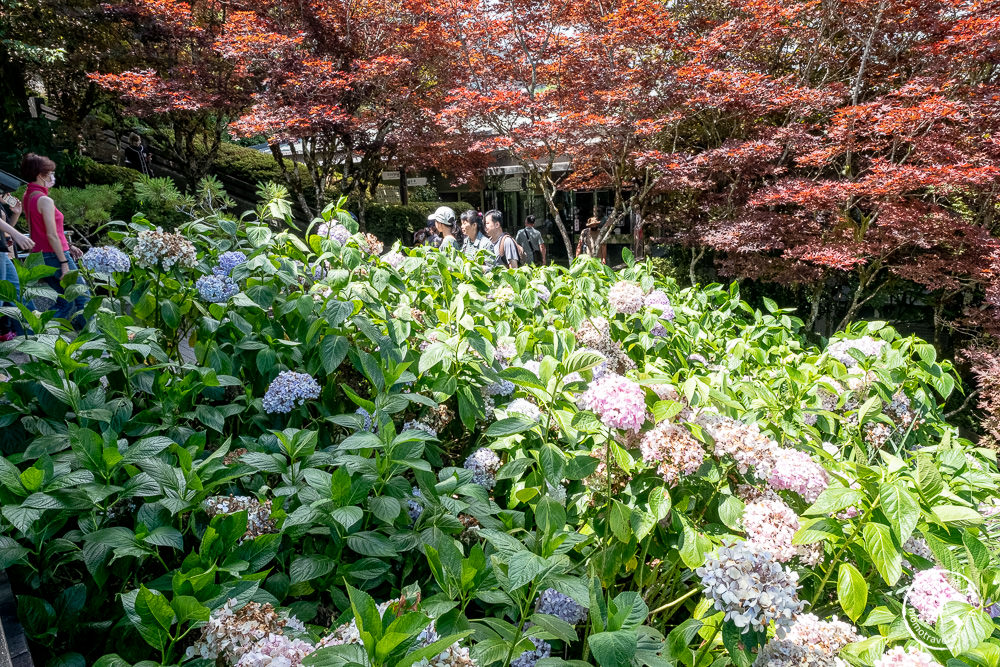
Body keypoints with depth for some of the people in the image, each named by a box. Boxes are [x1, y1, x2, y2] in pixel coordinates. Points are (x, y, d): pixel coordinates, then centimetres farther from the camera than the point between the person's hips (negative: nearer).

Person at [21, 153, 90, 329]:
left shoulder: (27, 197, 12)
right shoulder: (45, 200, -17)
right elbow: (51, 235, -20)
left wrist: (68, 247, 19)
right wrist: (64, 262, -17)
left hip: (40, 256, 9)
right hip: (54, 255, -9)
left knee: (65, 302, 15)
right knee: (83, 298, 1)